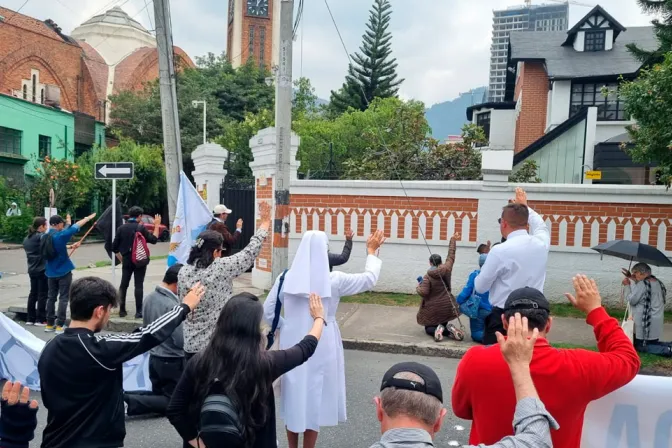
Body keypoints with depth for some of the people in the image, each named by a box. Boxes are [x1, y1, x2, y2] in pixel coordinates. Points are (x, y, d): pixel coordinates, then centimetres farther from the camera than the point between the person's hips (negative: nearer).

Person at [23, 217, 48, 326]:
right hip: (43, 269, -8)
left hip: (32, 270, 8)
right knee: (43, 294, -1)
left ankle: (30, 318, 17)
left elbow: (28, 253, 18)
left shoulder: (27, 238, 13)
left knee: (33, 293, 13)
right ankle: (40, 319, 1)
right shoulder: (42, 236, -14)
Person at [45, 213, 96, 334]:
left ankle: (49, 324, 19)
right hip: (64, 271, -7)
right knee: (63, 298, -1)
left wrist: (70, 246, 24)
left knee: (51, 297, 14)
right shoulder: (60, 235, -19)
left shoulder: (45, 237, 3)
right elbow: (76, 226, -10)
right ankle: (59, 326, -3)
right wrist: (89, 217, 1)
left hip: (51, 273, 7)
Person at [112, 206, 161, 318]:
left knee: (124, 284, 12)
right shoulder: (141, 227, -10)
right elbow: (153, 240, -7)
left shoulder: (121, 228, 1)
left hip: (126, 260, 4)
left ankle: (122, 310, 16)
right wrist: (157, 226, 0)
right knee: (138, 285, -2)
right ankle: (138, 312, -3)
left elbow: (114, 247, 3)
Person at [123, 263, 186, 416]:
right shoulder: (172, 305, -26)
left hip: (154, 357, 8)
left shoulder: (149, 298, 0)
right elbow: (180, 340, -24)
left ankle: (122, 396, 5)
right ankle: (128, 403, -9)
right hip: (172, 361, -8)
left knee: (159, 395, 24)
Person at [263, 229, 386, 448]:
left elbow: (268, 311, 1)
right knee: (314, 397, 10)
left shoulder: (286, 278, -4)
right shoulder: (334, 280, -12)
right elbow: (370, 278, 1)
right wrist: (372, 251, 13)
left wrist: (285, 327, 11)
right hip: (321, 348, -3)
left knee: (293, 396, 17)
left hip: (292, 345, 3)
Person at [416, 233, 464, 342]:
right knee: (443, 325, 25)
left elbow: (423, 292, -22)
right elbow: (451, 255, 8)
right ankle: (449, 330, -11)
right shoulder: (447, 269, -4)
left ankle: (437, 330, -19)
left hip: (433, 309, -4)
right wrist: (453, 240, 20)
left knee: (429, 328, 16)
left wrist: (418, 287, 1)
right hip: (447, 306, 4)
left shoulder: (428, 276, -14)